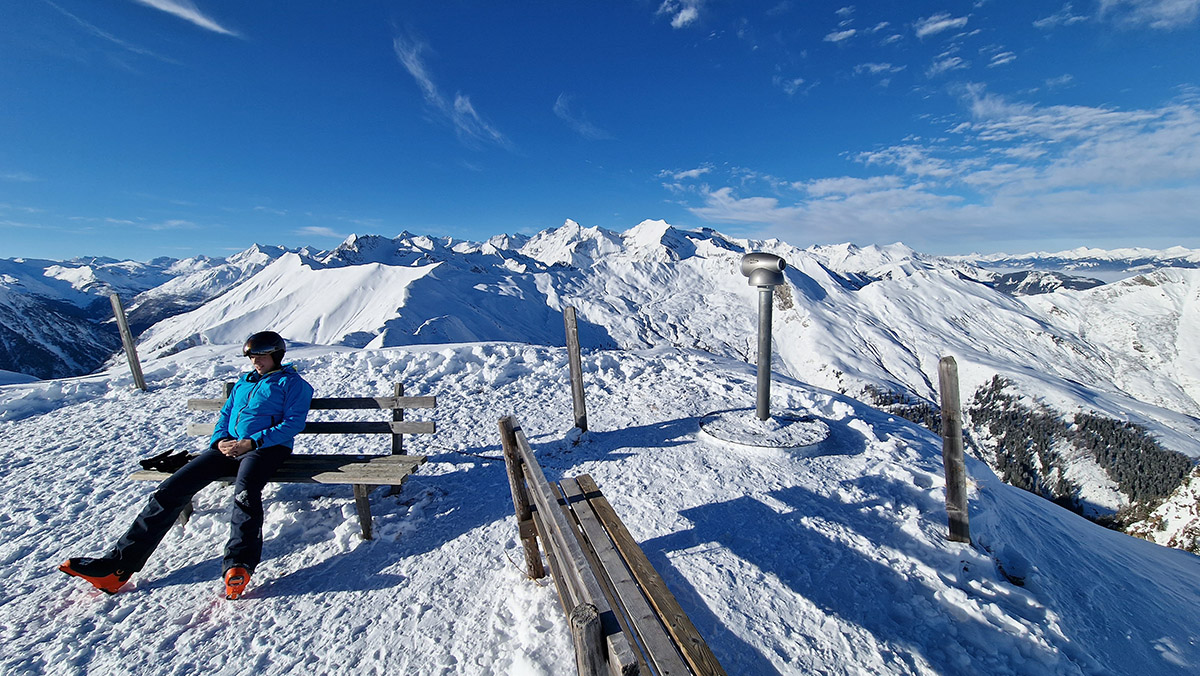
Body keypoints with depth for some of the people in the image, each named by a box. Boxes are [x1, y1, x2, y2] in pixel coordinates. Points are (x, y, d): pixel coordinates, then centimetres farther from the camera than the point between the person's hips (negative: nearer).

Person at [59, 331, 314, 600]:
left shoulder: (291, 382, 5)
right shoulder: (244, 381, 27)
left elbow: (293, 423, -6)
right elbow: (225, 415, 24)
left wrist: (251, 442, -15)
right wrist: (220, 440, 2)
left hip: (266, 448, -7)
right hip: (228, 447, 7)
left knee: (244, 491, -35)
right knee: (172, 488, -10)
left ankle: (238, 568, -39)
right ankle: (120, 563, -3)